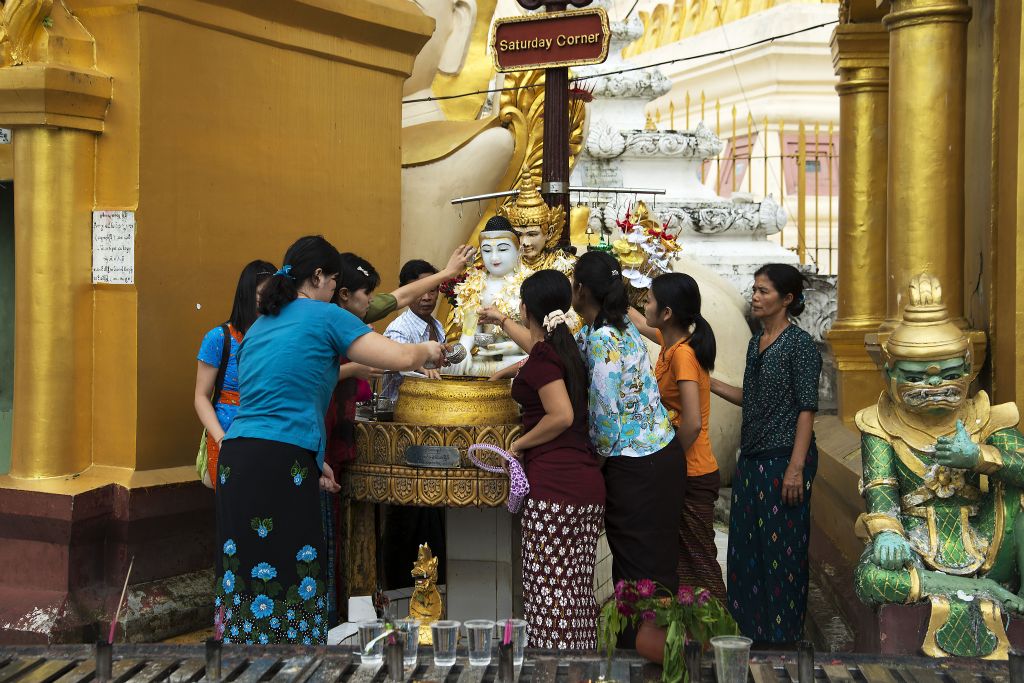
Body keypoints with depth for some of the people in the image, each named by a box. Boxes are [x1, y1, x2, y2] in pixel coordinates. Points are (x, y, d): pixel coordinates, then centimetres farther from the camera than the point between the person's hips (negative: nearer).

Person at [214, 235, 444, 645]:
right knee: (291, 581, -3)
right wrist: (427, 350, 18)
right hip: (281, 464, -7)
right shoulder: (324, 316, 0)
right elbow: (402, 358, -4)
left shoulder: (259, 326, 22)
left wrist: (313, 461, 22)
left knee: (245, 578, 9)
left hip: (235, 457, 7)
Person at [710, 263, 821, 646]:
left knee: (781, 546, 1)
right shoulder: (757, 342, 13)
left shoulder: (800, 344, -11)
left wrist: (796, 468, -19)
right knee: (746, 544, 11)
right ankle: (751, 625, 23)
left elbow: (806, 409, -14)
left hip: (784, 457, -8)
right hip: (752, 457, 8)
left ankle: (781, 633, 13)